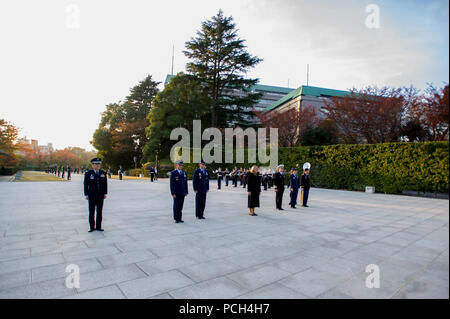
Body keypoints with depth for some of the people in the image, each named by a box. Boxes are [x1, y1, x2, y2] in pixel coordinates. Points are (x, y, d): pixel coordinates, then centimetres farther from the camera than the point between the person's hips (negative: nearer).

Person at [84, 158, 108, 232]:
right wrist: (86, 195, -5)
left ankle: (98, 227, 15)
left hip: (100, 196, 2)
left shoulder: (103, 173, 5)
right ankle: (92, 227, 14)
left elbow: (105, 184, 8)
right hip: (92, 196, -2)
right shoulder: (88, 174, -3)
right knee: (91, 212, 4)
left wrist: (105, 193, 5)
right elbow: (86, 185, -2)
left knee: (100, 211, 7)